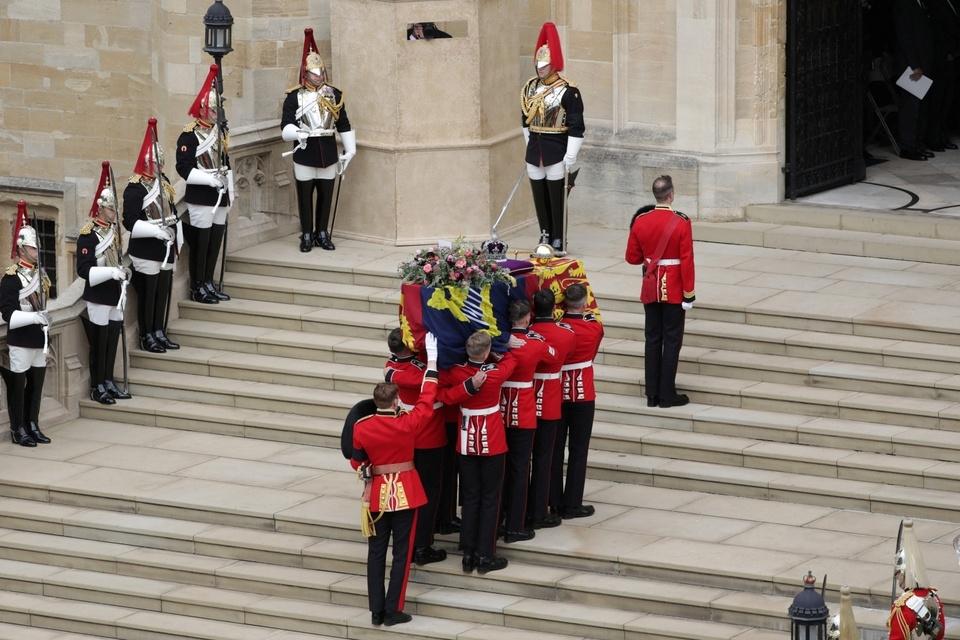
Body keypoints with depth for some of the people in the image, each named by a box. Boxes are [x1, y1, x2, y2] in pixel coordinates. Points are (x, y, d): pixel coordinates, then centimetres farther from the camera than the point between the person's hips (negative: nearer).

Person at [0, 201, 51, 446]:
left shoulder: (40, 274, 11)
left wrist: (46, 323, 16)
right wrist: (35, 318, -28)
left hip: (39, 341, 8)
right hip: (20, 342, -8)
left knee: (36, 385, 12)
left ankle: (33, 426, 21)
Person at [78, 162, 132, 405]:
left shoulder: (115, 230, 11)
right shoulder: (88, 234, -14)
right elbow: (84, 270, -19)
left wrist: (123, 272, 5)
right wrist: (111, 272, -26)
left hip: (115, 296, 8)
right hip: (98, 299, -8)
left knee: (112, 341, 12)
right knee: (99, 343, -1)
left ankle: (109, 382, 23)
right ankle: (97, 387, 7)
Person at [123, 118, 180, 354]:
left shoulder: (163, 182, 10)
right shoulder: (135, 188, -16)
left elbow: (172, 210, 20)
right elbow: (130, 222, -20)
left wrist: (174, 233, 11)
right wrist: (156, 231, -24)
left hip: (165, 250, 8)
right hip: (146, 252, -8)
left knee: (163, 291, 13)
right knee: (147, 293, 0)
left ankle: (159, 332, 24)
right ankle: (147, 337, 9)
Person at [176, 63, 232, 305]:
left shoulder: (219, 132, 14)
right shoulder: (190, 135, -12)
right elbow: (184, 168, -17)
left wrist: (230, 193, 16)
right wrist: (211, 180, -21)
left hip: (220, 198, 8)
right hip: (201, 198, -8)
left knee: (216, 240, 10)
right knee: (200, 242, -3)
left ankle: (209, 283, 20)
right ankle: (197, 287, 4)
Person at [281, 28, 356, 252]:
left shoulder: (334, 95, 6)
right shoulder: (294, 96, -3)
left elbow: (344, 124, 10)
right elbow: (286, 126, -10)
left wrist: (350, 150, 8)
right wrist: (296, 133, -32)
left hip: (328, 152, 3)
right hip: (305, 153, -3)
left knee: (326, 195, 8)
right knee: (305, 196, 3)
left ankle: (322, 234, 18)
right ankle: (307, 236, 13)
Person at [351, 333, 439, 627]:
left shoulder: (361, 427, -10)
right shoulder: (407, 424, -17)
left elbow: (357, 462, 2)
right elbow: (427, 398, -6)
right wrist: (432, 359, 0)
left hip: (377, 493, 2)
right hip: (406, 492, -2)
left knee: (376, 552, 11)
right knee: (401, 552, 5)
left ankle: (376, 611, 13)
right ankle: (393, 611, 5)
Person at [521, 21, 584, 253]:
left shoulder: (567, 91, -11)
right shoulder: (530, 88, 8)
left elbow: (576, 127, -12)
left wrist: (570, 158, -15)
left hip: (557, 153, -6)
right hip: (534, 152, 6)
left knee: (557, 199, 0)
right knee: (539, 197, 11)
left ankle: (559, 242, 8)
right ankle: (545, 237, 21)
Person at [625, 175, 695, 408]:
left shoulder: (641, 222, -2)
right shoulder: (681, 223, -14)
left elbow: (632, 257, 5)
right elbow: (687, 261, -15)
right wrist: (689, 294, -10)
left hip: (650, 290, 4)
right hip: (674, 290, -4)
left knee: (652, 340, 10)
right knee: (672, 341, 2)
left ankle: (652, 395, 12)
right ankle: (667, 395, 3)